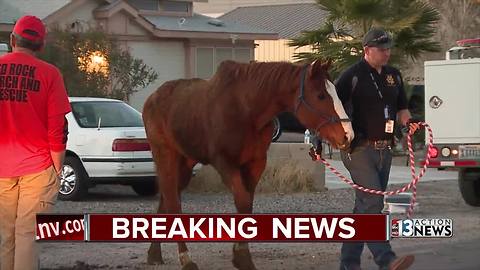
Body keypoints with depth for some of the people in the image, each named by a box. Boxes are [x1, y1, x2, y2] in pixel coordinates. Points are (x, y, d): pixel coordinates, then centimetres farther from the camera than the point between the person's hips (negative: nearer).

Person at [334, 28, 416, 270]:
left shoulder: (394, 76, 15)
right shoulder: (352, 76, -6)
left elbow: (401, 109, 24)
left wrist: (407, 120, 2)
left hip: (384, 150, 7)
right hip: (360, 150, -7)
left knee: (366, 206, 11)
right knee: (372, 202, -16)